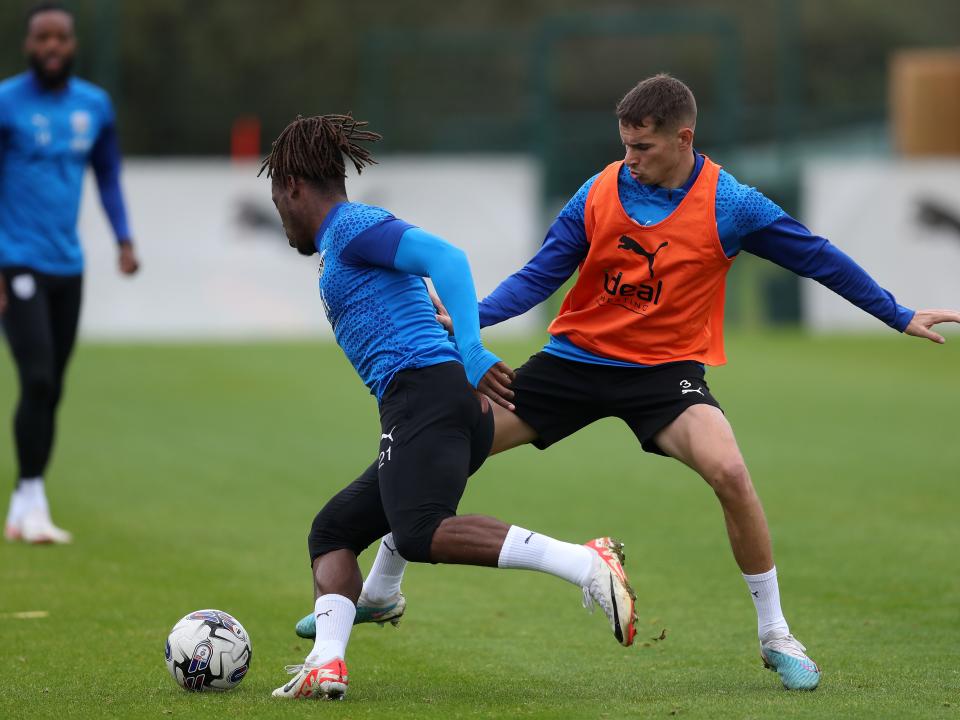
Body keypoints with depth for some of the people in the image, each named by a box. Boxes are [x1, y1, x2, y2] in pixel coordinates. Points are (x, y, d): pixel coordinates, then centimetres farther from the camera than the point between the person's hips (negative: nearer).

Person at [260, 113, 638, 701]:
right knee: (334, 529, 13)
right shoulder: (347, 241, 30)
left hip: (425, 394, -10)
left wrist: (470, 351, -25)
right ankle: (326, 664, -5)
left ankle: (586, 564, -38)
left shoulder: (351, 227, -1)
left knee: (421, 533, -28)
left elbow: (446, 257, -16)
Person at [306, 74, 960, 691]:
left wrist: (902, 316, 3)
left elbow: (820, 259, -1)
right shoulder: (600, 193, -6)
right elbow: (540, 276, 0)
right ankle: (381, 594, 20)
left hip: (666, 368, -3)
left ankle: (775, 634, -11)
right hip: (575, 357, 3)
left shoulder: (730, 206, -12)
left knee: (729, 471, -31)